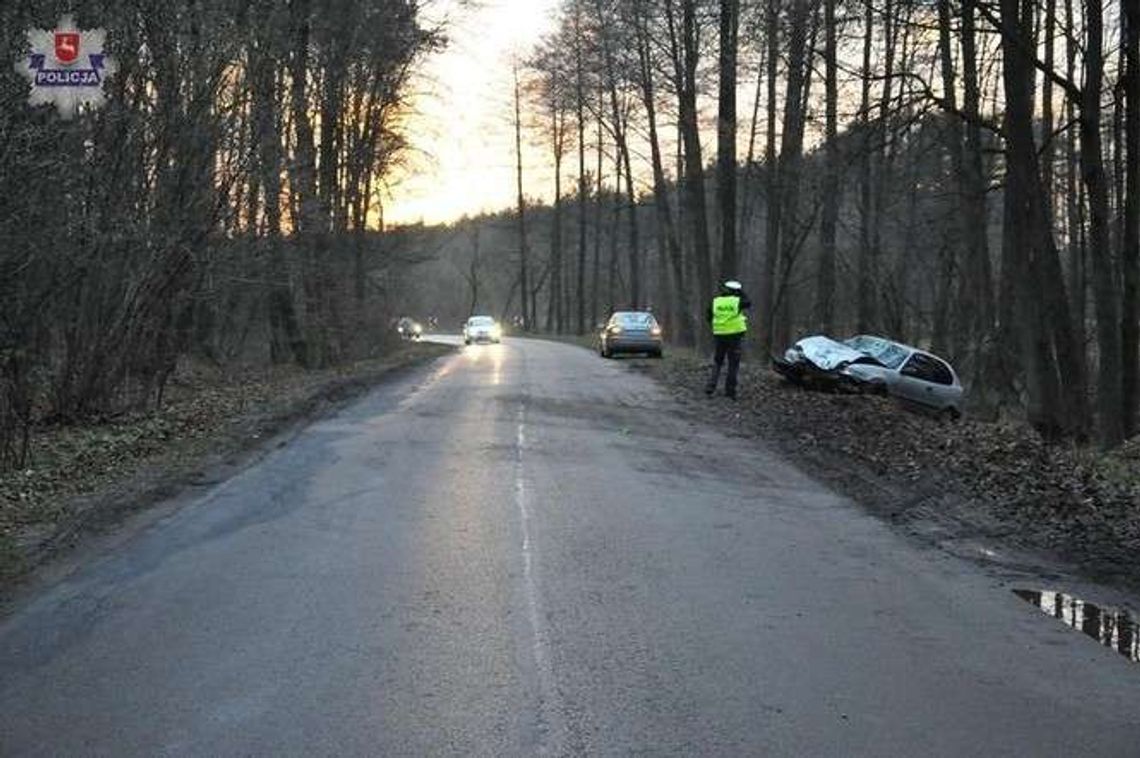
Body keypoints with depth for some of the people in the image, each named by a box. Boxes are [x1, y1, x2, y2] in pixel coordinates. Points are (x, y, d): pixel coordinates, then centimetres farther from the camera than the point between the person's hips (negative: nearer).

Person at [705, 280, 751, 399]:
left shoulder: (715, 302, 2)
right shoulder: (737, 301, -7)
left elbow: (709, 318, 9)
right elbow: (749, 303, 13)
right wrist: (741, 292, 16)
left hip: (719, 335, 3)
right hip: (734, 335, -3)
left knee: (717, 362, 14)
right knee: (733, 364, 6)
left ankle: (710, 387, 3)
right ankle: (730, 391, 7)